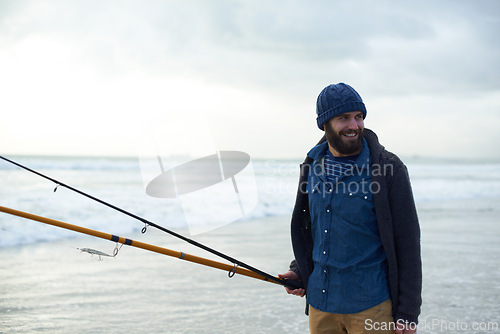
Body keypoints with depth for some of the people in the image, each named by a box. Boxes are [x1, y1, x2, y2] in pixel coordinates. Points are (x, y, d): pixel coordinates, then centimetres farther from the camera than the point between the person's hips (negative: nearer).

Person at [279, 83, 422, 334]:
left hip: (371, 305, -5)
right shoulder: (312, 167, 5)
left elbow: (407, 244, -9)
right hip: (319, 302, 5)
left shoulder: (389, 170, -10)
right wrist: (299, 271, 6)